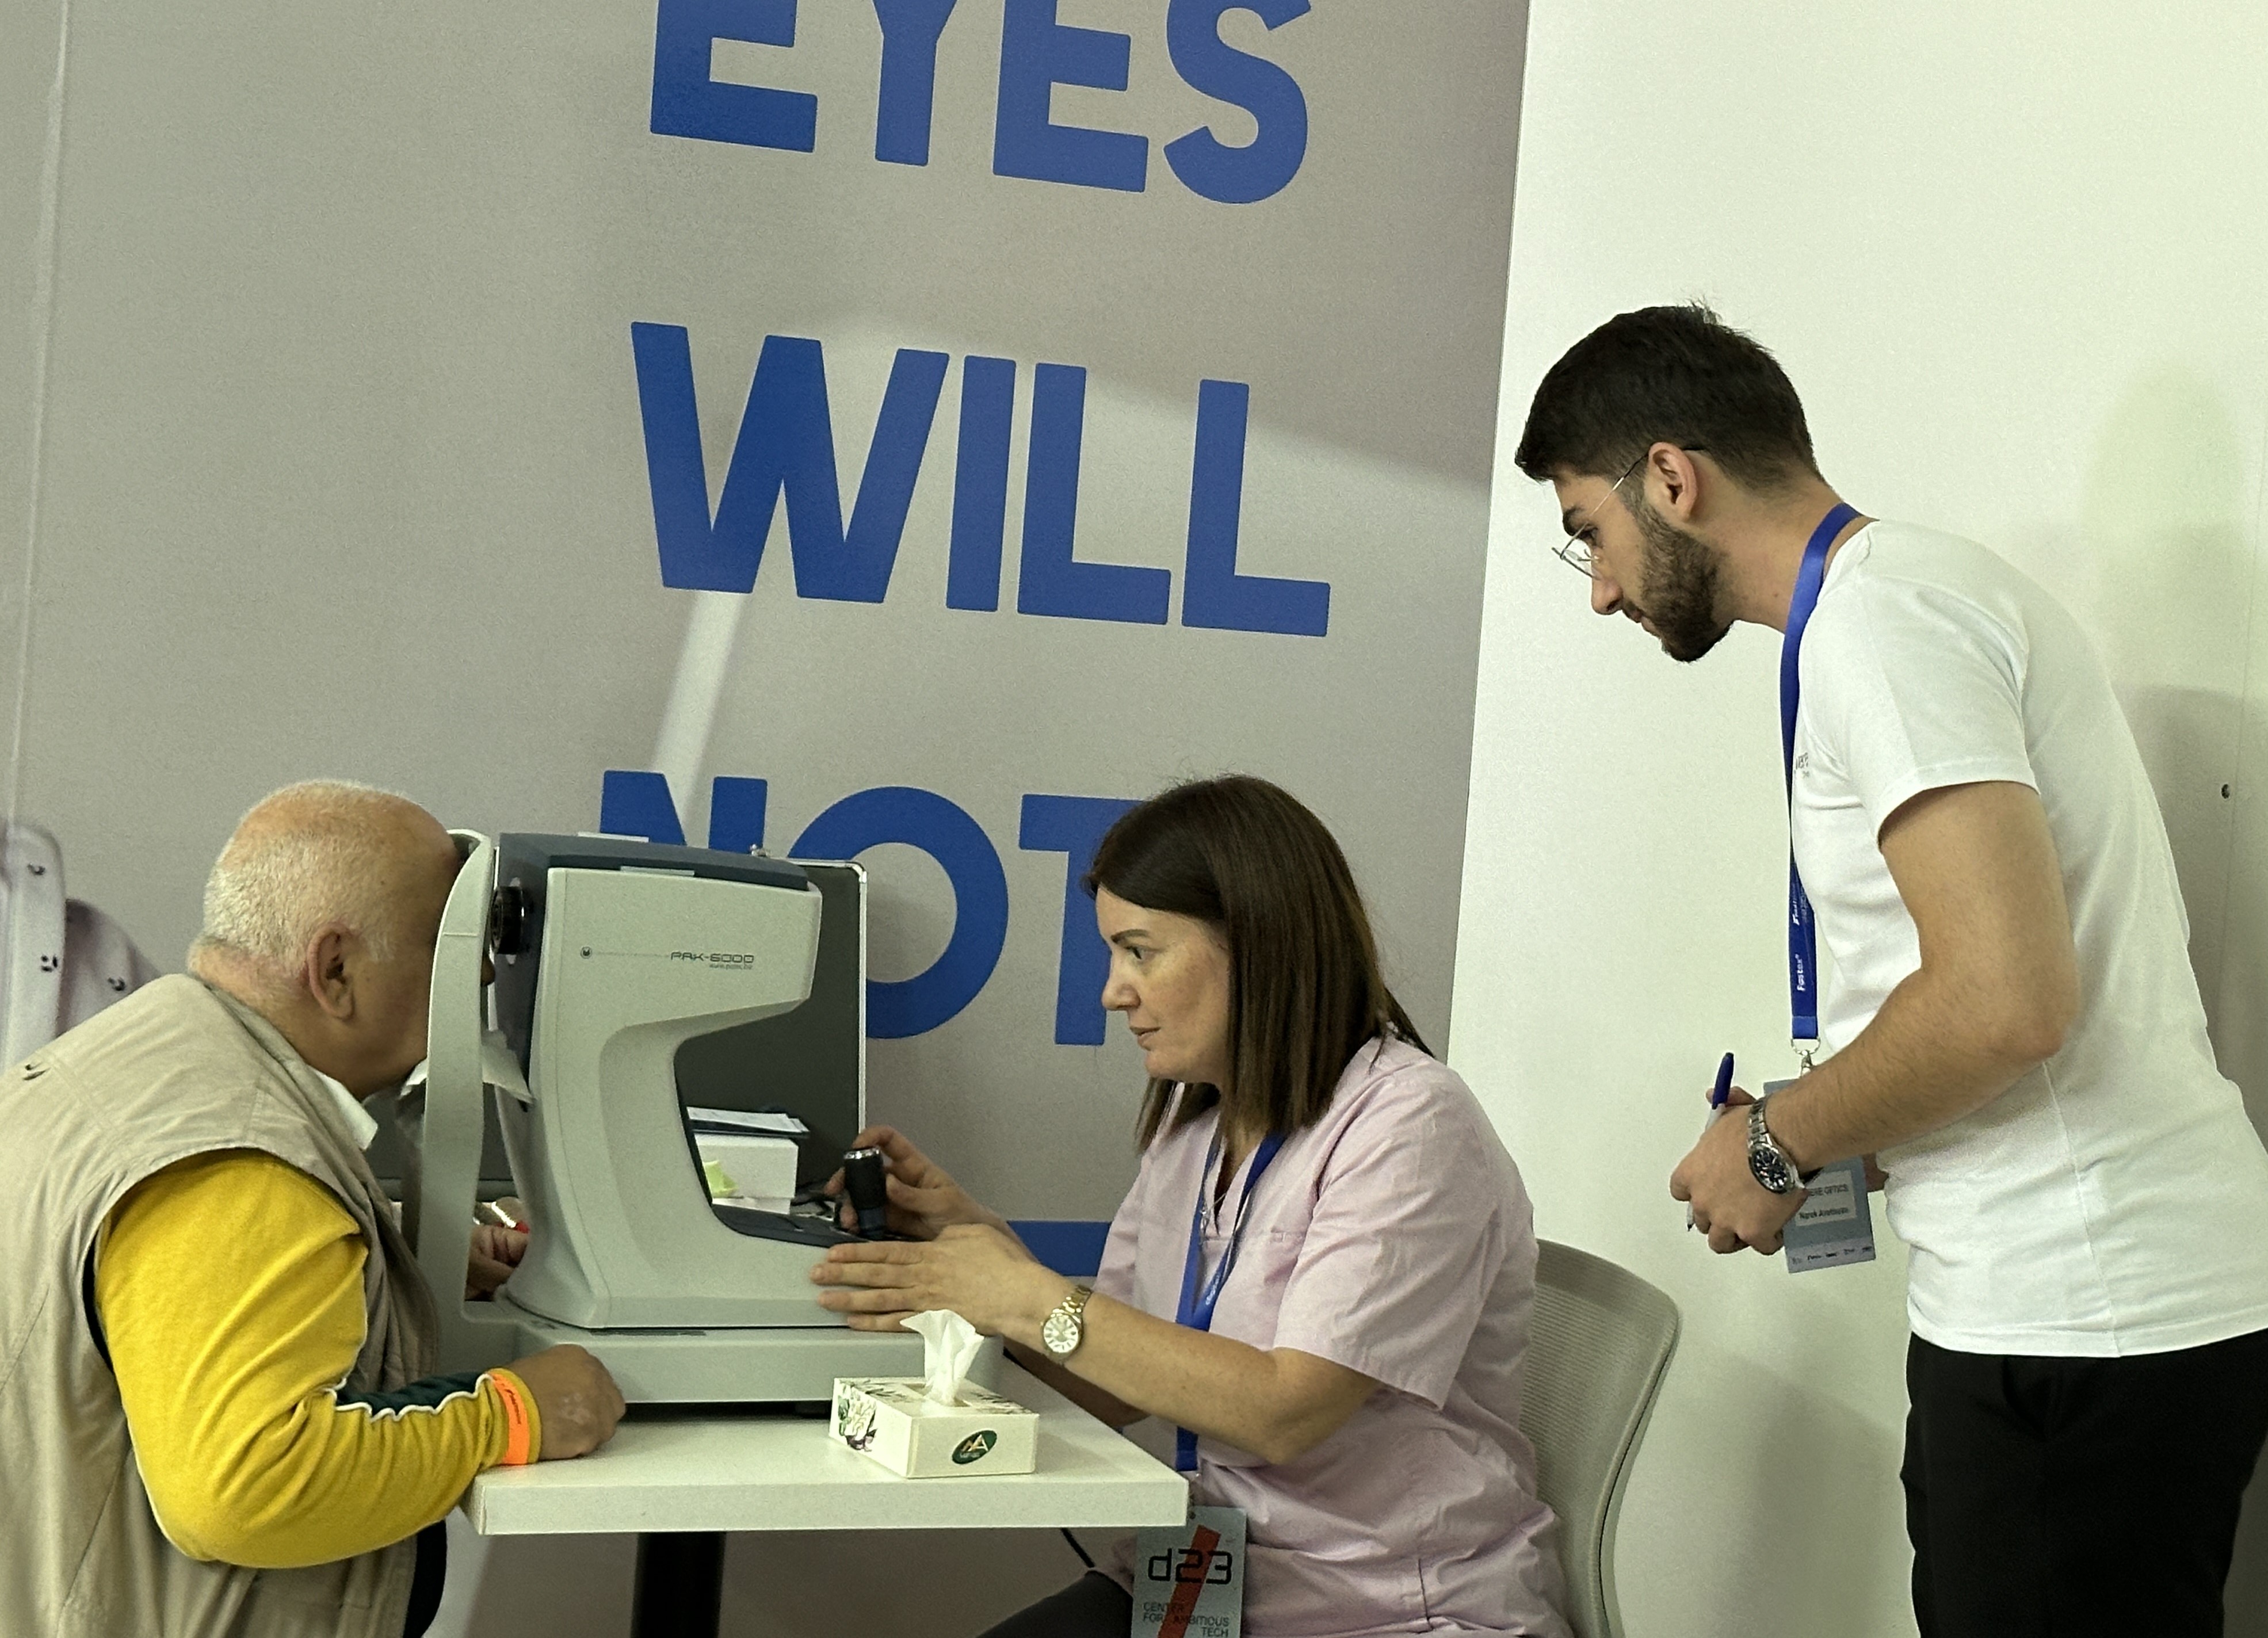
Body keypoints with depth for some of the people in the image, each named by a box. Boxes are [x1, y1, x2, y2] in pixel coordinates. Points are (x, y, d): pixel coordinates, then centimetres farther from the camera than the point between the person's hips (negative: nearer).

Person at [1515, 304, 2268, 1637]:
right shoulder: (1943, 582, 18)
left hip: (2080, 1327, -10)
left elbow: (2005, 1000, -24)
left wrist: (1779, 1143, -9)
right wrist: (1839, 1135, 16)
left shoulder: (1876, 618, -14)